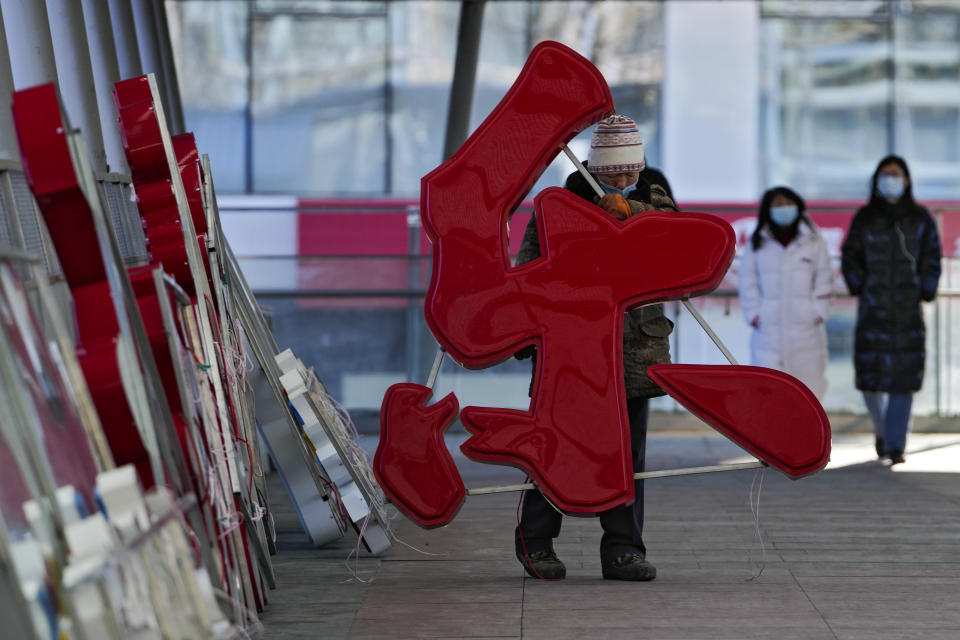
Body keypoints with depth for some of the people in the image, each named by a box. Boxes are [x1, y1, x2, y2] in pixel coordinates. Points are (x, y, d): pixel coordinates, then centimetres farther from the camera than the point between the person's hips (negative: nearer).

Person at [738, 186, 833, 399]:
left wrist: (819, 311, -2)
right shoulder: (758, 244, 6)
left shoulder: (813, 241, 5)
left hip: (806, 327, 0)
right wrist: (753, 314, 0)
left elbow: (824, 278, 7)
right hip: (769, 329, 0)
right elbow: (748, 280, 8)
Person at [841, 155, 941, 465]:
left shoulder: (920, 219, 6)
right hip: (873, 308, 0)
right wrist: (860, 289, -3)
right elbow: (850, 257, 8)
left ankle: (895, 446, -4)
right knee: (870, 372, -3)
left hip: (908, 308, 0)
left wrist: (924, 293, -1)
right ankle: (883, 428, 24)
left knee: (903, 375, -7)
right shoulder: (864, 218, 6)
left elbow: (931, 259, 8)